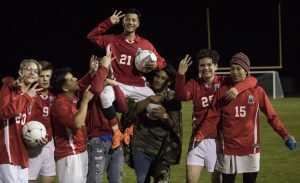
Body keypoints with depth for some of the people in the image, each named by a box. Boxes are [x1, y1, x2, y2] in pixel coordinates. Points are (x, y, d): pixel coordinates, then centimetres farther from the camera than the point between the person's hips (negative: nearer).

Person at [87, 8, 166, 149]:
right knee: (105, 96, -35)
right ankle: (116, 132, -18)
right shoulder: (112, 40, 8)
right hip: (118, 83, -2)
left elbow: (161, 61, 10)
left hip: (139, 86, 2)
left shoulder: (145, 44, 9)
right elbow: (92, 37, 6)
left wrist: (156, 65, -15)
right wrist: (108, 23, 0)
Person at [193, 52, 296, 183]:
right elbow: (212, 119, -2)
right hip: (228, 149, 0)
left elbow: (272, 116, 1)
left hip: (250, 149, 0)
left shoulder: (257, 91, 1)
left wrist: (284, 134, -12)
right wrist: (200, 136, -16)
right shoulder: (222, 92, 1)